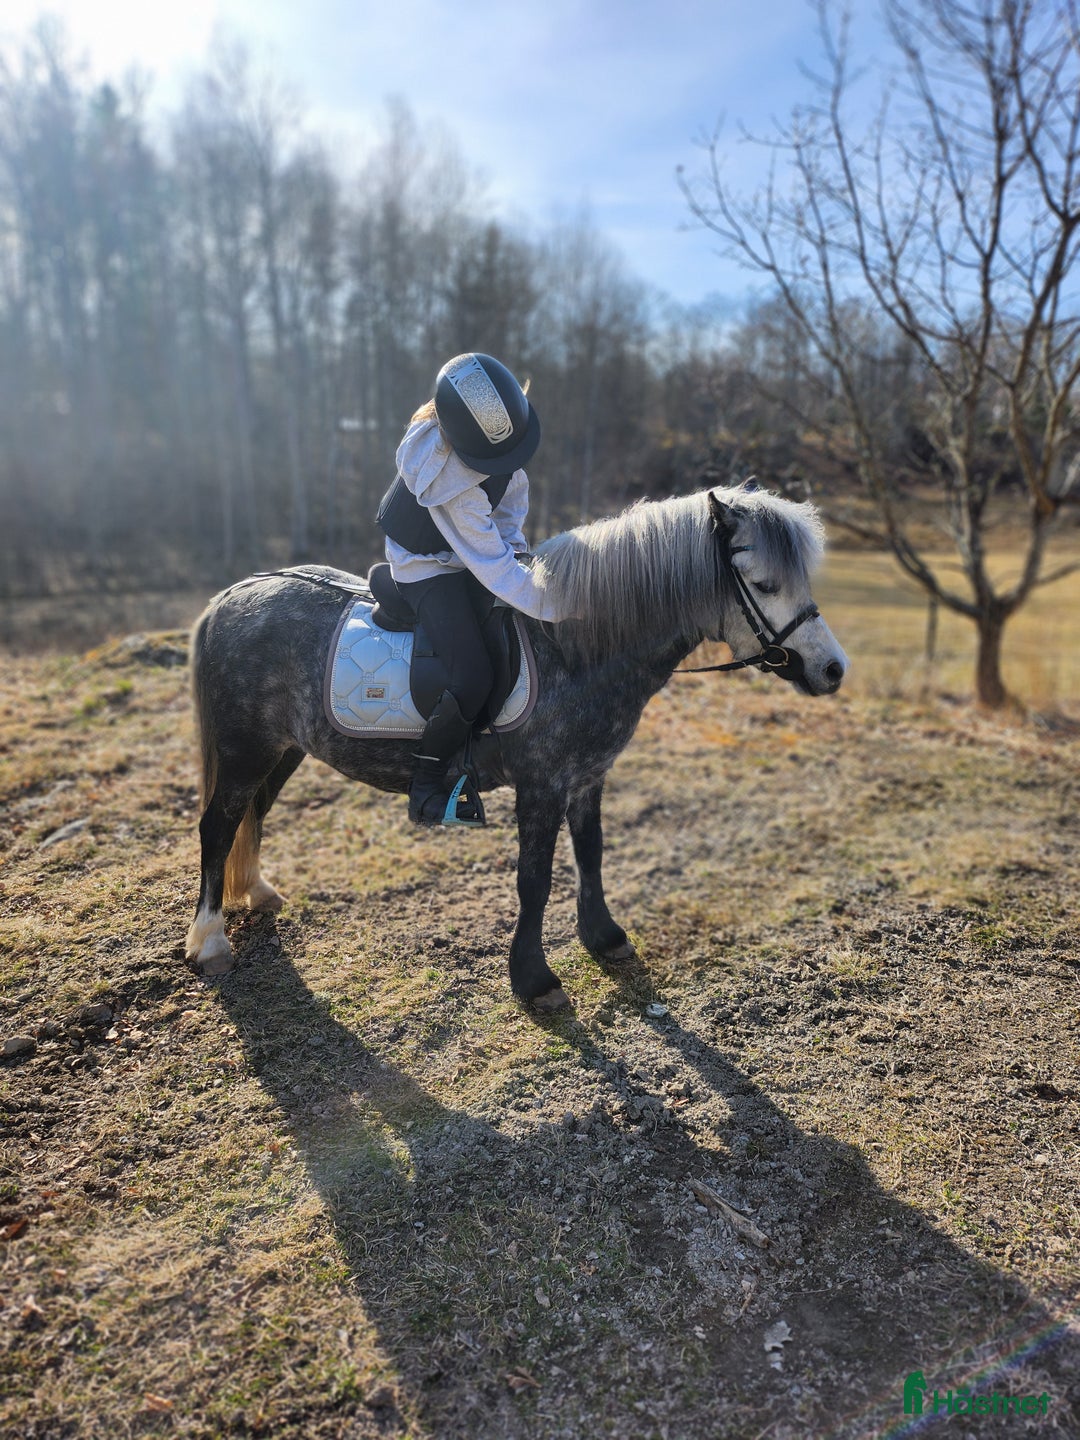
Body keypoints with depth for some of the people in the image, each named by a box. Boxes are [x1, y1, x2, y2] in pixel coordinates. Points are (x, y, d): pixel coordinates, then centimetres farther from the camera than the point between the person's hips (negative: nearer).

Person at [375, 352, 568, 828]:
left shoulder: (495, 422, -15)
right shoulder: (449, 484, -36)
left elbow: (514, 483, 5)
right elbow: (494, 571, -34)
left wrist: (511, 542, -6)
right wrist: (558, 606, -36)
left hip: (476, 550, 9)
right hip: (429, 568, -9)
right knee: (472, 678, -25)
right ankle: (427, 790, -3)